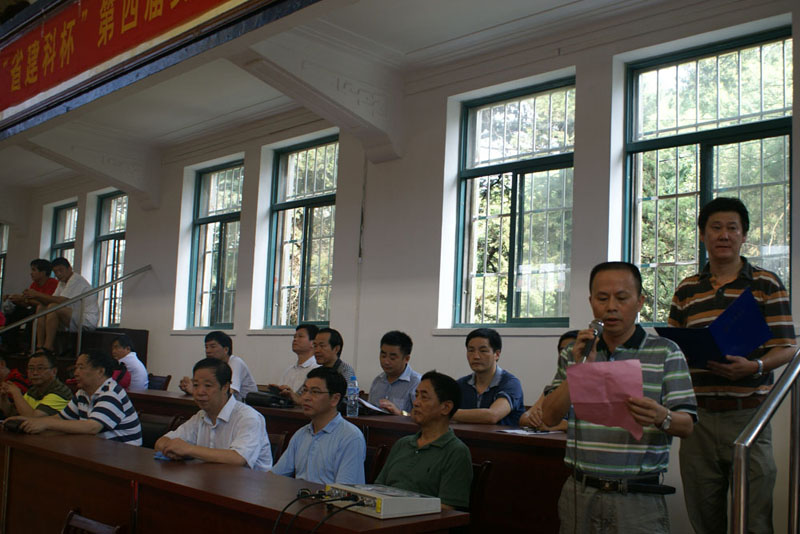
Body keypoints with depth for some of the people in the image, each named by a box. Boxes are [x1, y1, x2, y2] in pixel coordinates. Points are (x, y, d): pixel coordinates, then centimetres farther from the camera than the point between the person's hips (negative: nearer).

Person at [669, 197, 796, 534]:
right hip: (698, 415, 3)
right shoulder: (686, 290, 13)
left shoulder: (767, 285, 4)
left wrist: (753, 366, -19)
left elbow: (786, 348, 0)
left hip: (747, 414, -3)